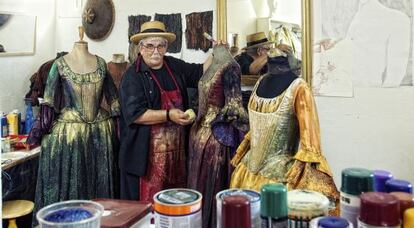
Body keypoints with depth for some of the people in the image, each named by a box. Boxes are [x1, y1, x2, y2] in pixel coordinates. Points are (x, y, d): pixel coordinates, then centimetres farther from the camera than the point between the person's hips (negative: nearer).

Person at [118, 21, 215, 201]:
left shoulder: (175, 66, 9)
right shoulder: (133, 76, -8)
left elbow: (200, 72, 21)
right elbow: (134, 114, -16)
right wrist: (169, 115, -22)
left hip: (176, 148, 5)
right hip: (147, 151, -5)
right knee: (147, 202, 2)